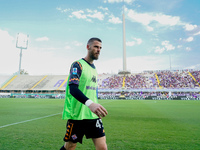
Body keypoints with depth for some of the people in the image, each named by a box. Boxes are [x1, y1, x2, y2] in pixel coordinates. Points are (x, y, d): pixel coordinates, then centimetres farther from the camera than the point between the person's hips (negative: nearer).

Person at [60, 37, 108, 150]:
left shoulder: (94, 68, 14)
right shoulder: (78, 65, -9)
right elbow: (73, 89, -24)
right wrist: (90, 103, -39)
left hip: (93, 115, 6)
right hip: (77, 115, -6)